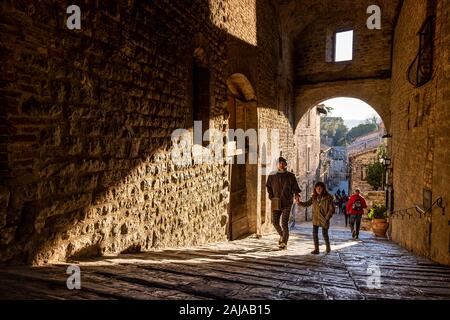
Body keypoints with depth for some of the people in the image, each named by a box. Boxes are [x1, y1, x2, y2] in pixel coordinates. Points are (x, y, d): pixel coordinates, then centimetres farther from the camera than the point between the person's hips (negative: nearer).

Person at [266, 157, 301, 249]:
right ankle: (282, 235, 35)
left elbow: (295, 187, 5)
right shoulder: (272, 176, 6)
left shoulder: (290, 176, 2)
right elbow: (268, 187, 14)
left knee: (284, 223, -10)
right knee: (275, 222, 6)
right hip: (276, 203, 3)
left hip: (287, 203, -3)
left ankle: (284, 243, -1)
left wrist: (297, 195, -13)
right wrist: (271, 197, 3)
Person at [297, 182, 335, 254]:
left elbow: (332, 209, -9)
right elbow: (307, 204, 9)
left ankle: (328, 247, 31)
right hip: (316, 219, 4)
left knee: (324, 233, 5)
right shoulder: (314, 197, 3)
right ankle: (316, 249, 8)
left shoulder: (328, 197, -9)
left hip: (324, 219, -4)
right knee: (314, 233, -1)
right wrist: (299, 203, -8)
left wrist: (327, 218, -15)